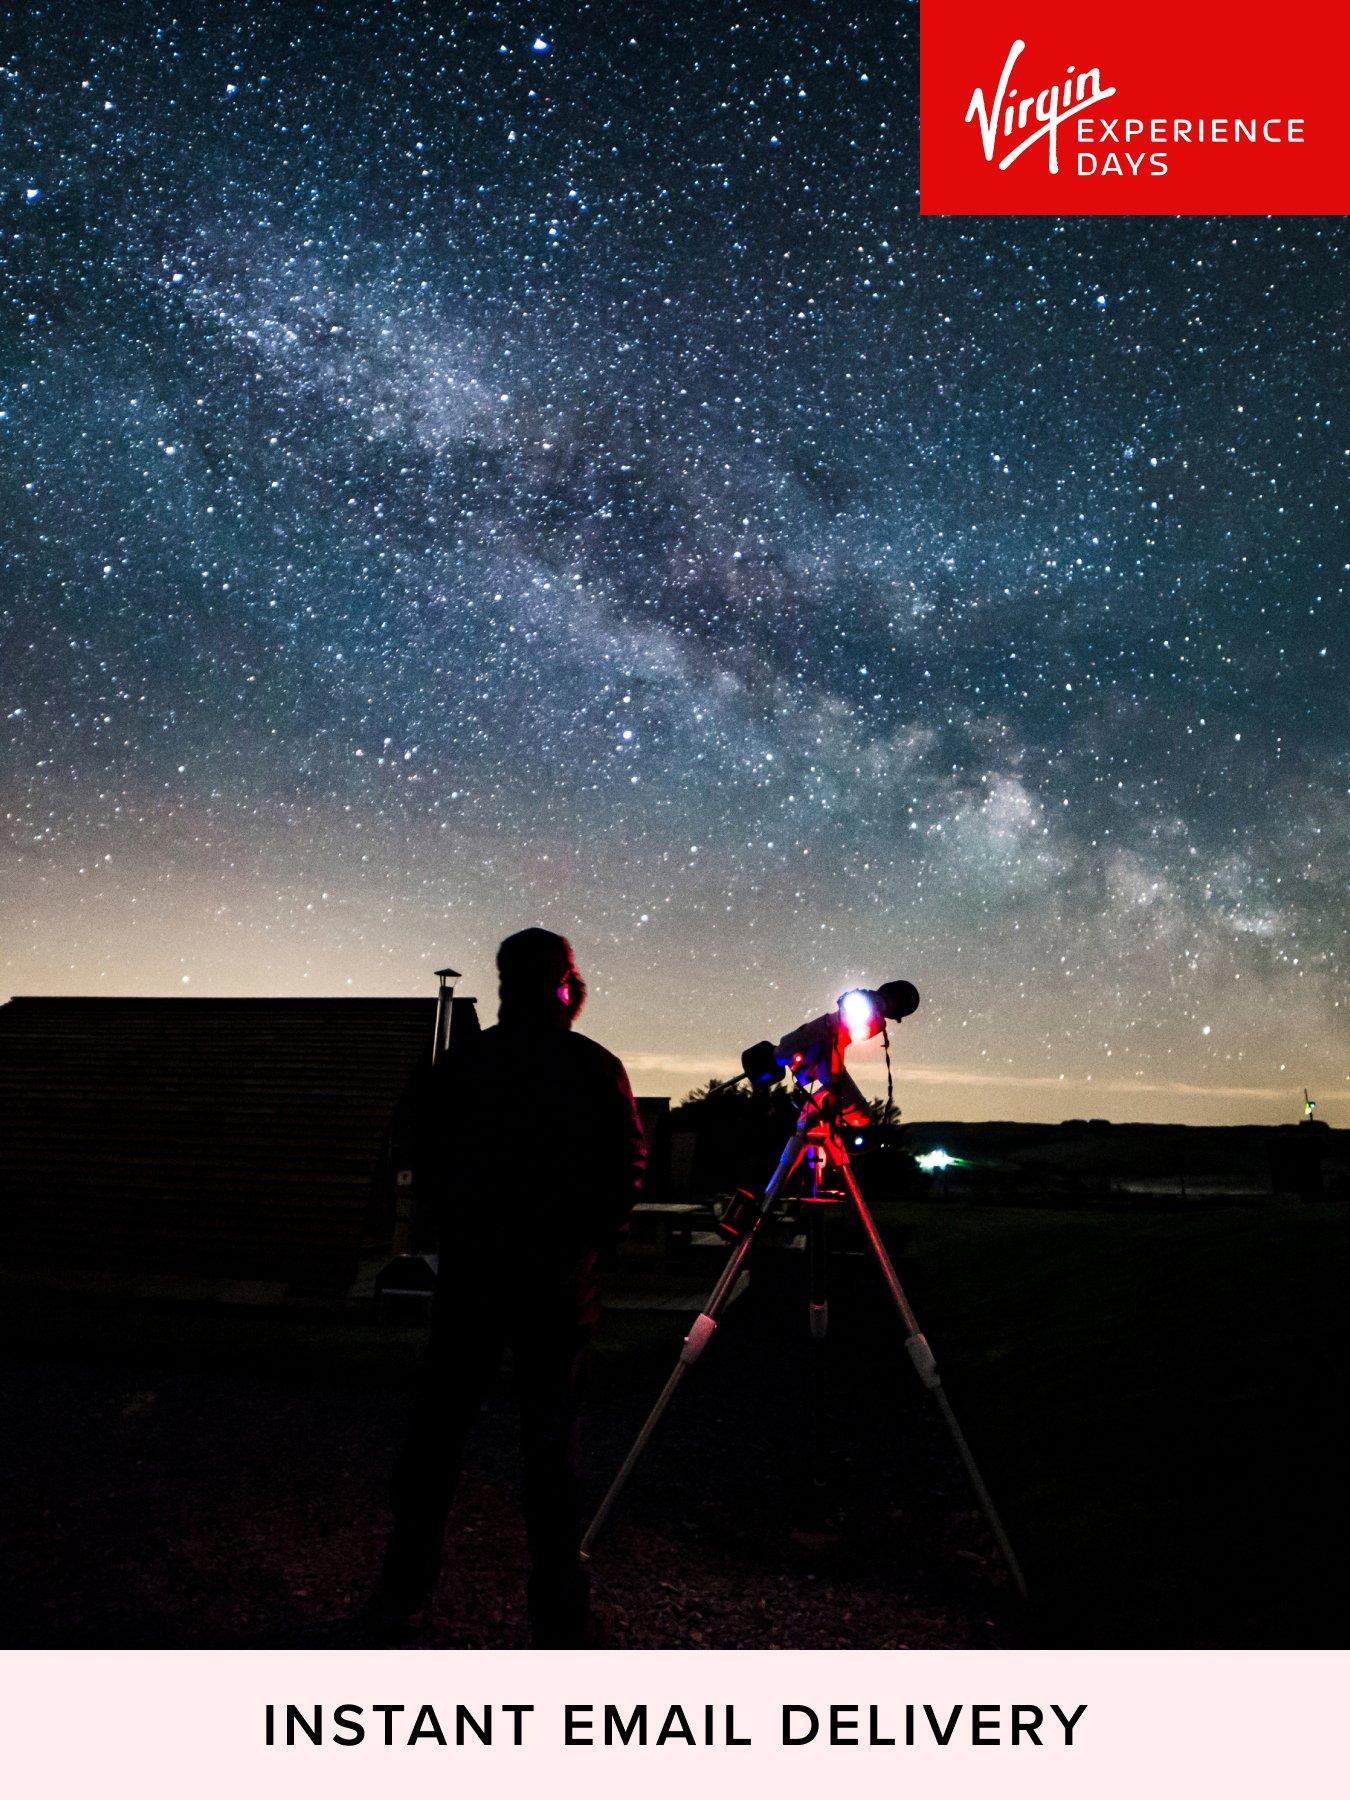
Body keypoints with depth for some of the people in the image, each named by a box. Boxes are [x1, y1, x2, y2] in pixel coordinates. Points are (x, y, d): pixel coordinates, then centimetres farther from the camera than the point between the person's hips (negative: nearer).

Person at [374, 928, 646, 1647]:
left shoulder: (460, 1062, -3)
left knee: (438, 1426, 15)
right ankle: (556, 1608, 18)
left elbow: (428, 1158, 6)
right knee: (552, 1435, 9)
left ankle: (404, 1588, 26)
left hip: (470, 1272, 2)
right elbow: (629, 1168, -6)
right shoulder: (596, 1068, -9)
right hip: (561, 1282, -1)